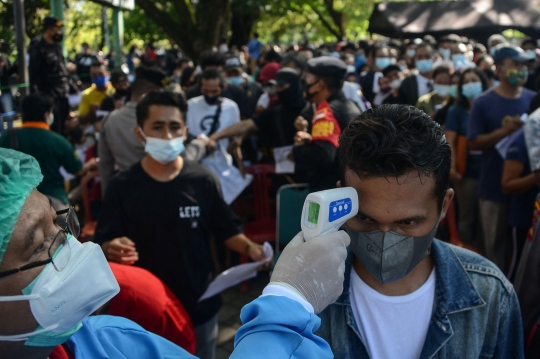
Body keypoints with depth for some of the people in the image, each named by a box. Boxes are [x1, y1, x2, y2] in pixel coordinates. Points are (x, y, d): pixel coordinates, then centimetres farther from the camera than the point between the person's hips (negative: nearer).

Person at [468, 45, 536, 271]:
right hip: (495, 186, -3)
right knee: (495, 244, 9)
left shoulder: (533, 100, 3)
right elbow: (474, 142, -8)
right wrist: (504, 131, -21)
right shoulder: (483, 103, -5)